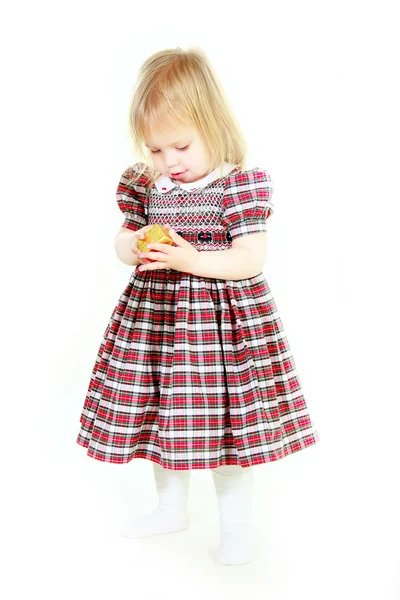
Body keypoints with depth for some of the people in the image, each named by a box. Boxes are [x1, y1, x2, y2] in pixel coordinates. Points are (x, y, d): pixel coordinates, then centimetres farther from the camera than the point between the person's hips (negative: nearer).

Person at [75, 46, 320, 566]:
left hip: (224, 319, -4)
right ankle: (172, 508, 40)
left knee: (226, 417, 5)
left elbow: (251, 259, -16)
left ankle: (236, 522, 29)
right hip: (155, 314, 5)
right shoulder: (142, 182, 1)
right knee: (162, 411, 15)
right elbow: (124, 242, 9)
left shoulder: (243, 184, -13)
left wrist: (191, 259, -28)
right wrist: (132, 246, -15)